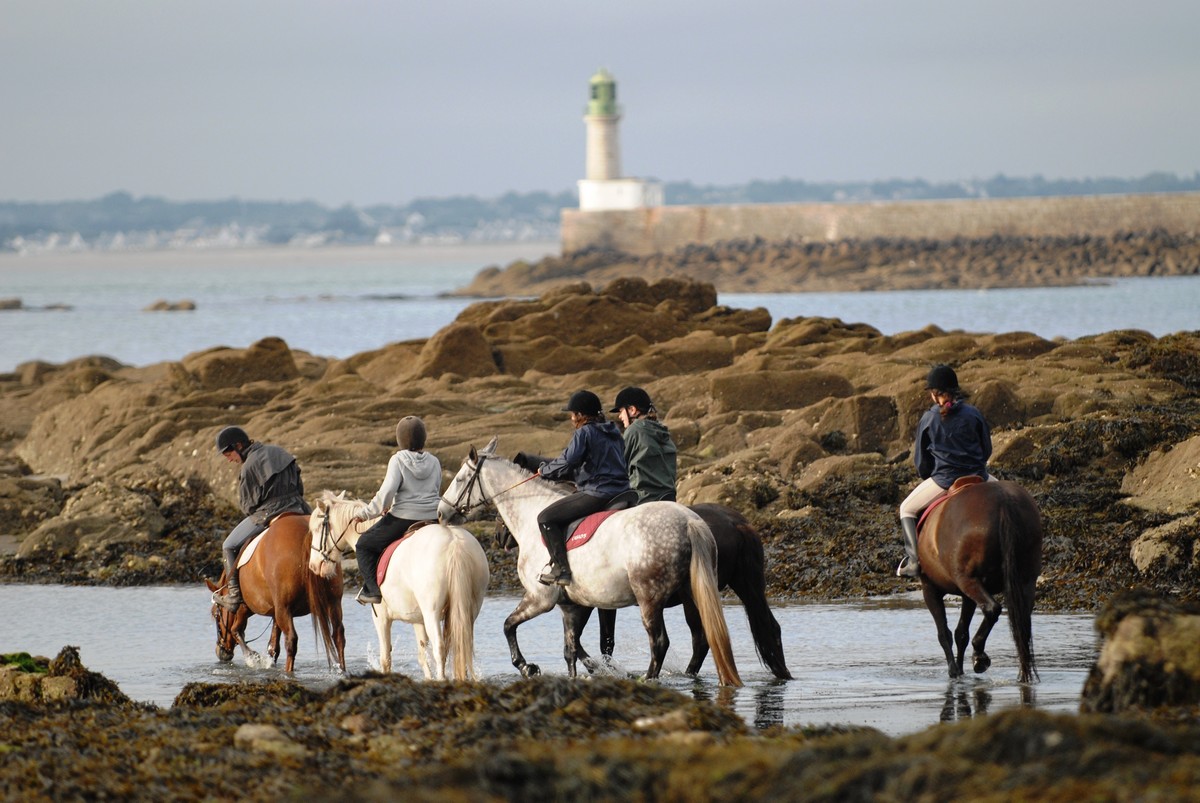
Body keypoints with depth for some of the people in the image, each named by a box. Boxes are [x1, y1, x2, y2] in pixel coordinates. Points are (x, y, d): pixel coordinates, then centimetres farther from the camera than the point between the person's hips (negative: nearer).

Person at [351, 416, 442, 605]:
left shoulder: (398, 460, -8)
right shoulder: (434, 462, 8)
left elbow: (387, 491, -18)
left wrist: (366, 513, -7)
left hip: (404, 519, -5)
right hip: (433, 519, 5)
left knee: (365, 546, 12)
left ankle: (373, 589, 2)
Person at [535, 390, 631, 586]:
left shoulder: (584, 433, -10)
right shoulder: (613, 433, 17)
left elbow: (567, 462, -18)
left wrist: (545, 470, 1)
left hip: (596, 494, -10)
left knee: (546, 518, -2)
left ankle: (561, 568, -9)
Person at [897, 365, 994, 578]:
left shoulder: (928, 420, -2)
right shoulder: (973, 415, 0)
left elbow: (921, 459, 6)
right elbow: (987, 450, 9)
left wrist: (929, 478, 24)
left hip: (943, 480, -2)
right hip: (977, 478, 2)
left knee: (907, 509, 19)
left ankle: (913, 560, 3)